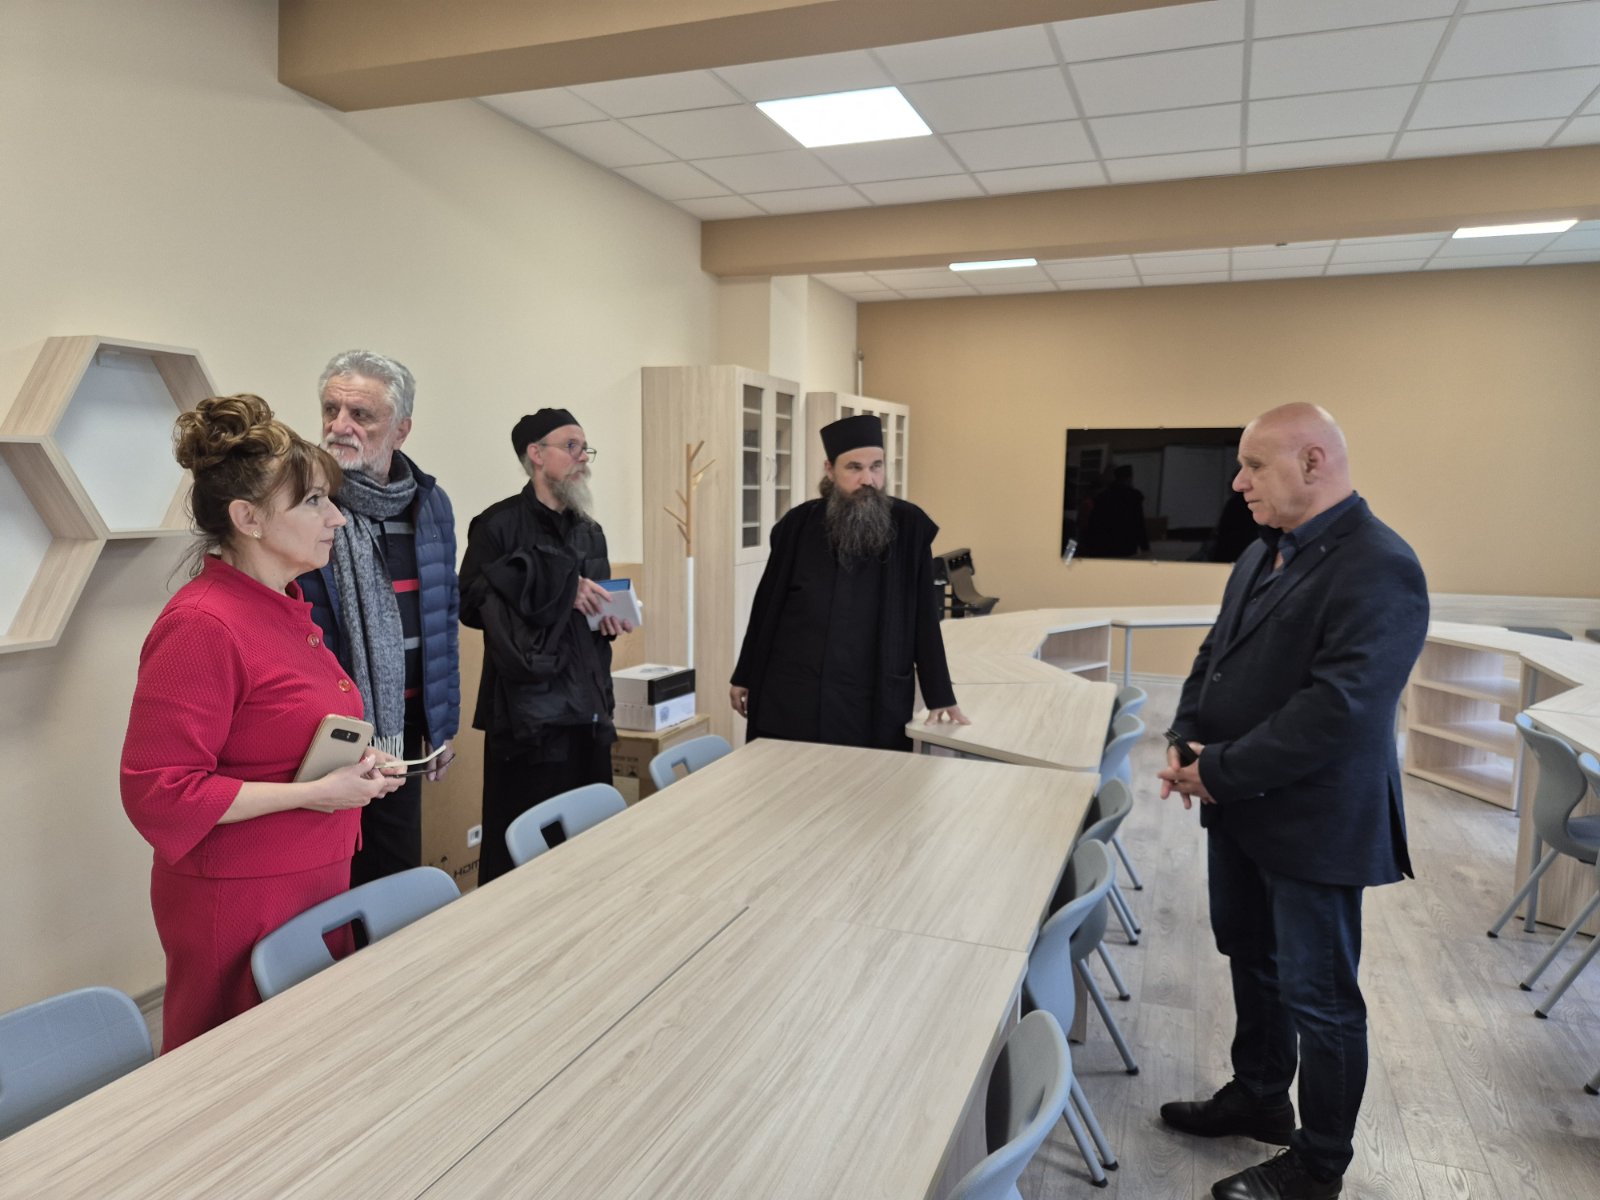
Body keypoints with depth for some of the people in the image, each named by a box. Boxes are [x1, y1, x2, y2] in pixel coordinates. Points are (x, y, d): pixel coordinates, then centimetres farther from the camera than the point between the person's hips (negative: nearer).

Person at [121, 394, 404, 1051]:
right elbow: (157, 792, -22)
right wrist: (317, 792, -21)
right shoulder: (200, 625, -19)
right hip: (239, 899, -8)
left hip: (315, 884, 8)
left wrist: (351, 768, 6)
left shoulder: (285, 606, 9)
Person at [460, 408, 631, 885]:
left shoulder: (589, 531, 17)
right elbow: (472, 603, -15)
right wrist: (558, 586, -17)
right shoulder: (498, 525, -6)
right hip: (526, 712, -6)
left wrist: (611, 618, 2)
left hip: (587, 709, 7)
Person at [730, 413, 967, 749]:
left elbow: (924, 620, -1)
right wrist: (743, 677, 12)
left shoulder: (909, 526, -4)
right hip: (789, 702, 1)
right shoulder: (798, 524, 0)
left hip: (874, 710, -1)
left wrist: (940, 697, -1)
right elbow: (766, 606, 8)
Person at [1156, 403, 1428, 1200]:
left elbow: (1339, 709, -27)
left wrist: (1222, 772, -21)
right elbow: (1216, 655, 14)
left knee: (1317, 996, 8)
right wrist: (1188, 740, -2)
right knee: (1252, 961, 23)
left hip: (1312, 822, -8)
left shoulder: (1378, 568, -21)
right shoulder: (1263, 554, 8)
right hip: (1240, 807, 9)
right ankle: (1258, 1098, 44)